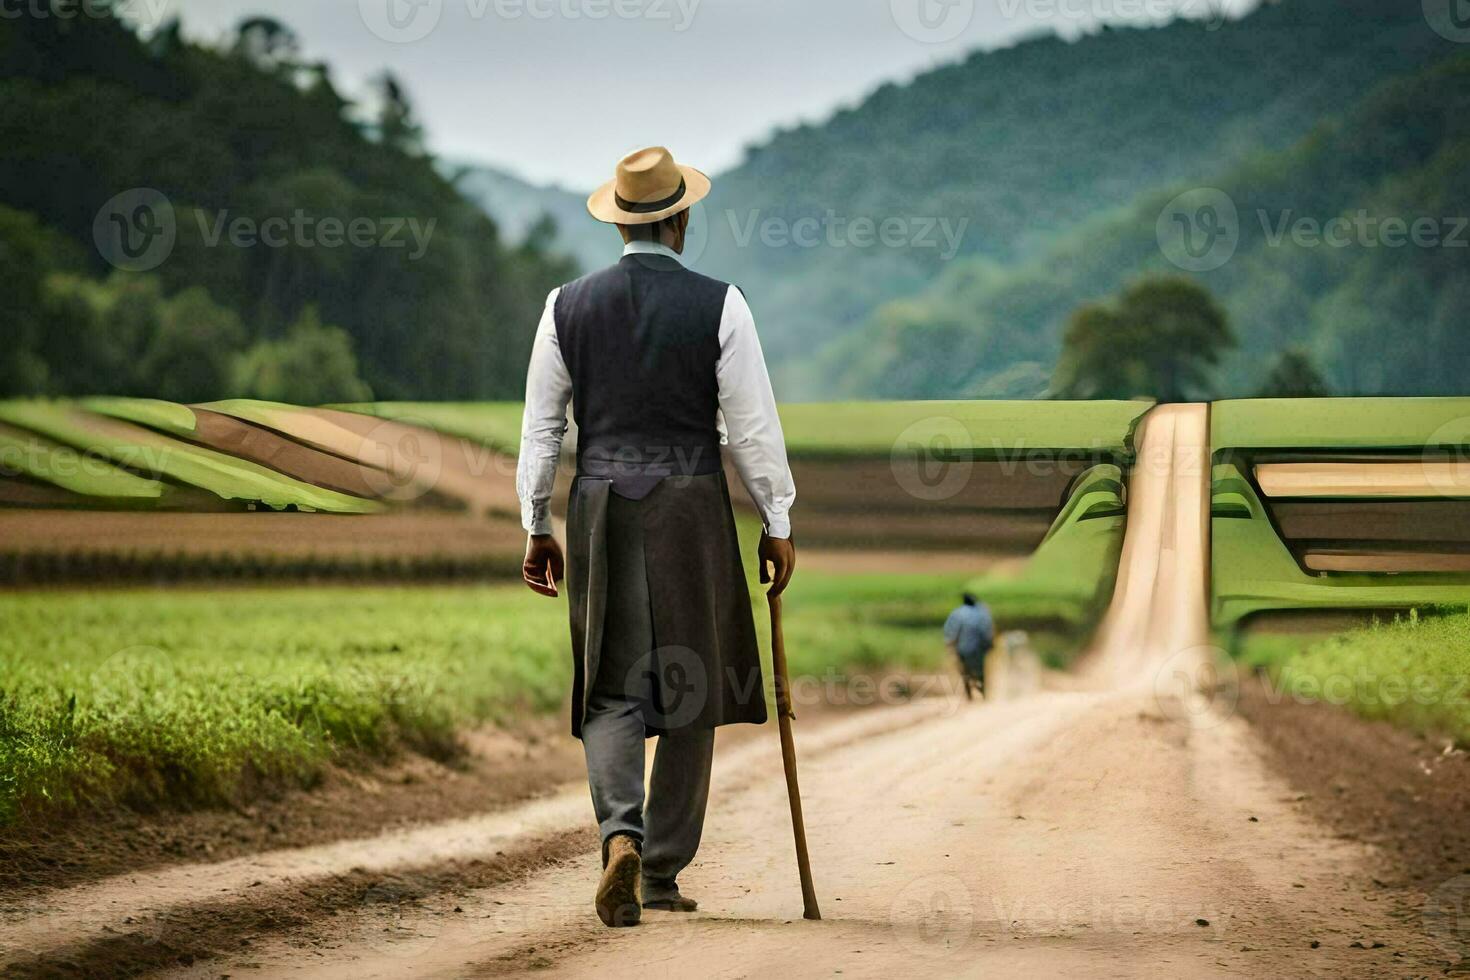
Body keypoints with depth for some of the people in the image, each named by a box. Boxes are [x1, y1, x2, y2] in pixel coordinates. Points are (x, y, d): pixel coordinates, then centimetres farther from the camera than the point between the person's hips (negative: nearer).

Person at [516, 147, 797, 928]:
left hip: (600, 508, 2)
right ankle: (662, 873, 13)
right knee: (689, 689, 9)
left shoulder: (568, 306, 2)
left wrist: (537, 529, 12)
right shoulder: (718, 306, -6)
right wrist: (777, 525, 4)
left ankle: (621, 836, -19)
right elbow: (752, 427, -5)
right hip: (691, 509, -2)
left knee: (612, 689, 6)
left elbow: (540, 428, 4)